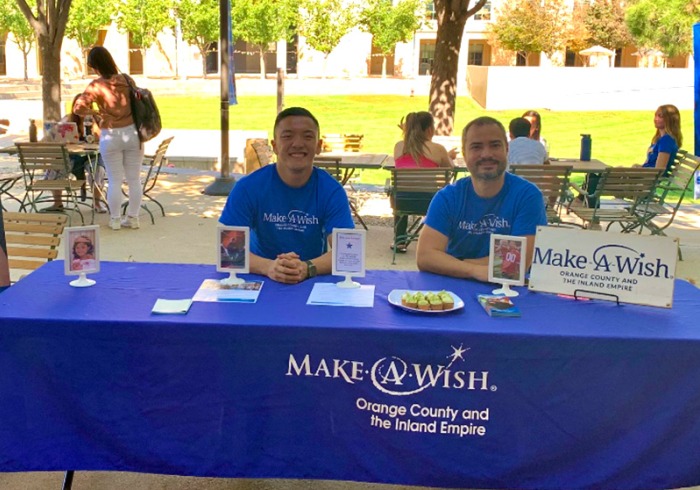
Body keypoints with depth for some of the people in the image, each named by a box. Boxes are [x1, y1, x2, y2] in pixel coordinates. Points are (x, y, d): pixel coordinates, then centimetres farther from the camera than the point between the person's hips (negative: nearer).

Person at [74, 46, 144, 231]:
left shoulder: (96, 85, -9)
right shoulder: (125, 79, 1)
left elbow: (78, 108, -15)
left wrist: (96, 113, -1)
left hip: (110, 136, -3)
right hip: (132, 132, 3)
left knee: (114, 180, 7)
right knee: (134, 179, 9)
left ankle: (115, 219, 14)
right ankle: (133, 218, 15)